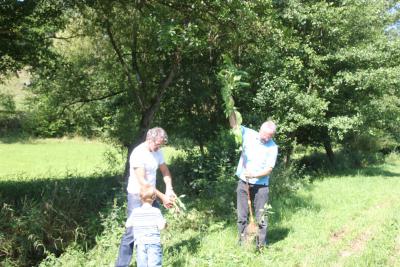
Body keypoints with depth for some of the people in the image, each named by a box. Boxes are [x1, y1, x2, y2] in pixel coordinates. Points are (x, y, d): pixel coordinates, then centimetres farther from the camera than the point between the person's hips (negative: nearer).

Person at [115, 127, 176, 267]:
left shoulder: (157, 152, 0)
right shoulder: (138, 154, -23)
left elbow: (165, 171, 10)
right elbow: (142, 182, -26)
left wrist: (169, 190, -9)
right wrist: (162, 197, -25)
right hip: (137, 195, -7)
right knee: (132, 231, -7)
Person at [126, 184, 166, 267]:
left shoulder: (135, 212, 3)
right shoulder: (156, 211, -3)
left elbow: (127, 225, 9)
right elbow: (161, 226, -8)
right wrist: (164, 222, 12)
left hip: (140, 243, 2)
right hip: (154, 242, -2)